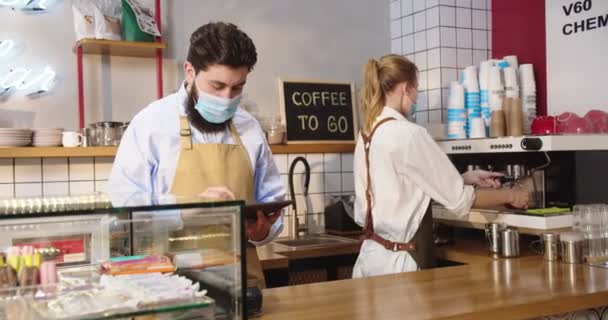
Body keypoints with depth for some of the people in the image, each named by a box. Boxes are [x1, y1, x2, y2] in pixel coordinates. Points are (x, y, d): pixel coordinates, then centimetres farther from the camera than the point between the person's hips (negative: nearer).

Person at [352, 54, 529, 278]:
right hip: (399, 260, -8)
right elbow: (458, 199, -12)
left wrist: (466, 178, 14)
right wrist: (510, 196, 3)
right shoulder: (408, 134, -17)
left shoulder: (367, 133, 7)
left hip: (373, 255, 8)